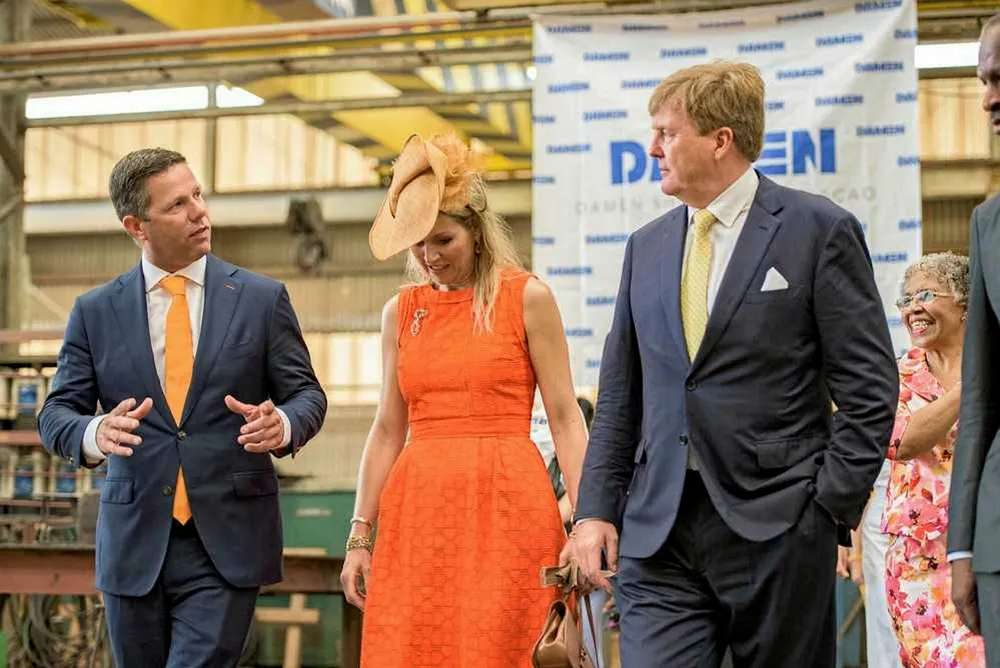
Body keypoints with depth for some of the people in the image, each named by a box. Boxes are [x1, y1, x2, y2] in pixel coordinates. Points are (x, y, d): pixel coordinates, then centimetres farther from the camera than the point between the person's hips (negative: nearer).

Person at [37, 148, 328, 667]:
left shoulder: (262, 299, 2)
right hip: (134, 544, 2)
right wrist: (94, 434, -21)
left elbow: (306, 393, 5)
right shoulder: (95, 312, 5)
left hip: (226, 545, -2)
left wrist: (283, 426, -19)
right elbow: (57, 413, 3)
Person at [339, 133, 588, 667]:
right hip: (416, 512, 4)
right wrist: (360, 535, 11)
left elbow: (564, 418, -1)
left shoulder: (526, 298, 1)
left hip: (503, 506, -4)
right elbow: (388, 430, 15)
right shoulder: (401, 311, 12)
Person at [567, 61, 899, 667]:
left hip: (778, 532, -4)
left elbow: (869, 390, -4)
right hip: (657, 536, 4)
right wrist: (597, 508, 7)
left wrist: (831, 508, -9)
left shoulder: (820, 230, -2)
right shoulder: (647, 246, 14)